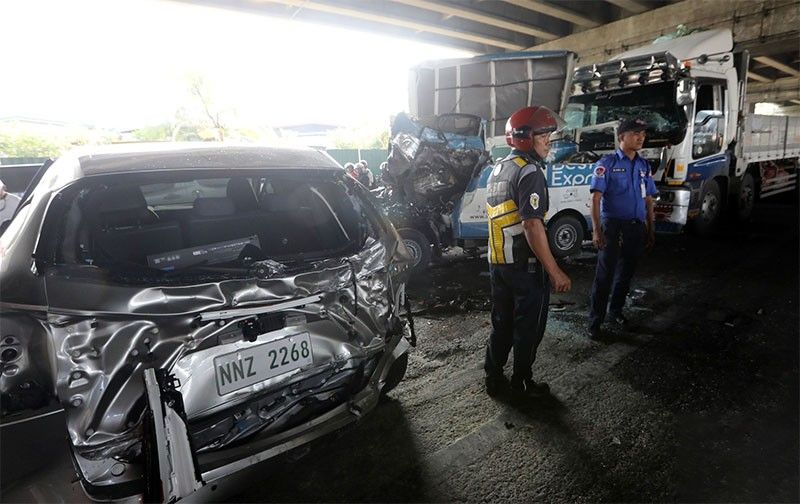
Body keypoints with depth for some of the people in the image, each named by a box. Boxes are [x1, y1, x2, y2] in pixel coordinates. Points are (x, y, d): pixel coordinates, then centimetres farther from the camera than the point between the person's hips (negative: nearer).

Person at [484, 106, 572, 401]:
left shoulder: (497, 170, 12)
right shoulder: (529, 172, -17)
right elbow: (532, 226, -25)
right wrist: (555, 272, -22)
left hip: (498, 263, 8)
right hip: (526, 266, -8)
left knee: (501, 324, 18)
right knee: (528, 327, 8)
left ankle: (493, 379, 28)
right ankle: (522, 385, 22)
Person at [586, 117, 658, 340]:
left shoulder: (644, 165, 11)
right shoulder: (608, 163, -5)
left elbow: (648, 199, 16)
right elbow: (596, 198, -11)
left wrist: (651, 229, 13)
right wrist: (596, 230, -19)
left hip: (637, 228, 6)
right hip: (613, 226, -6)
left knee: (626, 273, 16)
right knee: (605, 275, -4)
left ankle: (616, 310, 34)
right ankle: (594, 322, 3)